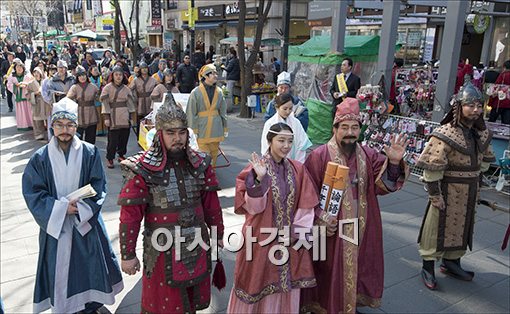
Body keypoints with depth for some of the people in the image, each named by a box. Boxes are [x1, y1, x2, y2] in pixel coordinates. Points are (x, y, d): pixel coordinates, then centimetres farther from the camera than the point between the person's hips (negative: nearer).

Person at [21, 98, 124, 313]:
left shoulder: (90, 153, -5)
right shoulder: (41, 158, -5)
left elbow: (98, 188, -4)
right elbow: (33, 192, -6)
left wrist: (80, 206, -18)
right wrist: (61, 208, -16)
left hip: (86, 222, 0)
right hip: (55, 224, 0)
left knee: (90, 266, 10)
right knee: (59, 269, 8)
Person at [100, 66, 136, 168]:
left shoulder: (126, 89, 9)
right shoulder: (107, 88, 0)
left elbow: (131, 103, 11)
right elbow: (105, 103, -3)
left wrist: (132, 117, 7)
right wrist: (106, 118, -10)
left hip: (125, 118, 3)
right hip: (113, 118, -3)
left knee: (124, 138, 7)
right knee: (113, 139, -5)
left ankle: (121, 155, 24)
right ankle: (110, 158, 5)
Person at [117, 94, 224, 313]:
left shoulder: (199, 163, -2)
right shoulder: (143, 170, -15)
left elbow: (211, 202, 7)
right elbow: (130, 215, -11)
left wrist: (218, 234, 13)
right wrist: (128, 254, -8)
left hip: (197, 246, 4)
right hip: (162, 251, -4)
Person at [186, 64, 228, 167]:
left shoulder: (219, 92, 5)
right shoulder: (196, 92, -7)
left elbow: (223, 111, 11)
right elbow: (191, 113, -7)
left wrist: (225, 128, 10)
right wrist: (193, 131, -10)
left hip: (216, 128, 4)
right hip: (202, 127, -4)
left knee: (214, 153, 13)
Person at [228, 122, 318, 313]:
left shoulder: (298, 169, 1)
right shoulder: (256, 168, -12)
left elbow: (306, 205, 3)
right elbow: (254, 207, -18)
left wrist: (299, 231, -4)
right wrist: (260, 179, -31)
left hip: (289, 239, 4)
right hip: (262, 237, -4)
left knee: (286, 282, 15)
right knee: (259, 281, 9)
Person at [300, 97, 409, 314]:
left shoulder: (368, 156, 2)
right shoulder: (319, 156, -12)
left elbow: (386, 183, -7)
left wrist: (393, 162, -25)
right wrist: (319, 216, -21)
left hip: (360, 230, 5)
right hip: (330, 229, -4)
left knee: (356, 268, 18)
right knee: (329, 273, 8)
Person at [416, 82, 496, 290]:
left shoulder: (481, 133, 3)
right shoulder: (446, 134, -20)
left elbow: (485, 160, 17)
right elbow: (432, 168, -22)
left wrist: (475, 183, 13)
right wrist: (435, 195, -21)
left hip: (470, 193, 7)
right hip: (448, 190, -7)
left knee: (462, 227, 19)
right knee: (438, 227, 5)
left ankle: (451, 262, 37)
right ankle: (428, 266, 20)